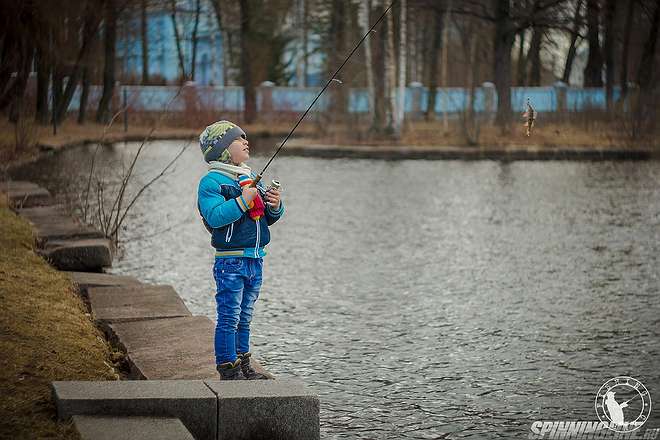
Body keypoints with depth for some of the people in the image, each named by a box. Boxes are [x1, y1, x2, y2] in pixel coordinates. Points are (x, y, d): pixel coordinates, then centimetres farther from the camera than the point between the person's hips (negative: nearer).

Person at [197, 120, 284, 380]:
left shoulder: (251, 179, 17)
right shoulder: (211, 181, -8)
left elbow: (270, 218, 18)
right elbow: (215, 216, -22)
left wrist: (275, 205, -3)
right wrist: (243, 200, -25)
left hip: (255, 259, 8)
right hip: (230, 260, -8)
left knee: (244, 318, 14)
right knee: (229, 318, -6)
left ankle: (243, 367, 21)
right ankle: (228, 370, -2)